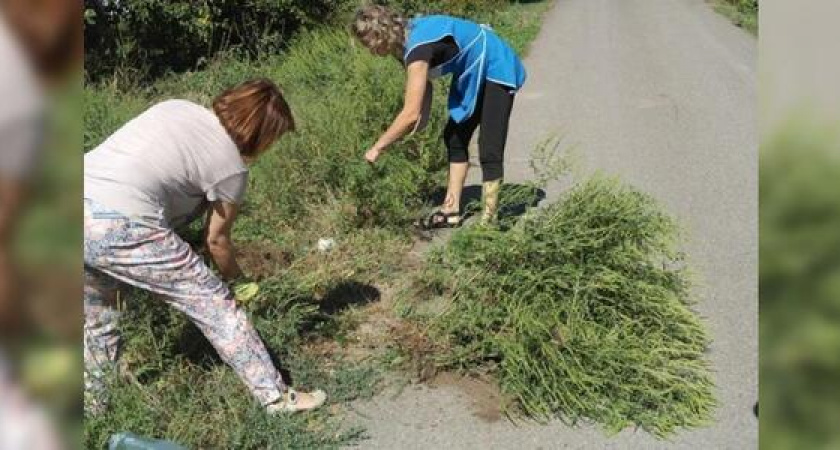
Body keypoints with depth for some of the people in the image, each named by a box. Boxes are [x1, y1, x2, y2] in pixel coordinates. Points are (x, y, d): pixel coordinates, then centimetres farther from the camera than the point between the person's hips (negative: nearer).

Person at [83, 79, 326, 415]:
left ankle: (94, 404, 43)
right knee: (213, 302, 5)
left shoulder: (176, 106, 19)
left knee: (98, 319, 28)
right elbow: (217, 240, 12)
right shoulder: (231, 166, 2)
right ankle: (276, 396, 11)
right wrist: (237, 280, 31)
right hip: (118, 226, -7)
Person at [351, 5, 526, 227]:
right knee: (455, 137, 10)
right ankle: (452, 211, 15)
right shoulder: (405, 40, -4)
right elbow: (422, 99, 1)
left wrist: (377, 148, -26)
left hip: (496, 68, -10)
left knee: (489, 149, -12)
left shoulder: (417, 47, -32)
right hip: (473, 72, 10)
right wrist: (417, 128, -13)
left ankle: (489, 220, -5)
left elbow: (411, 114, -35)